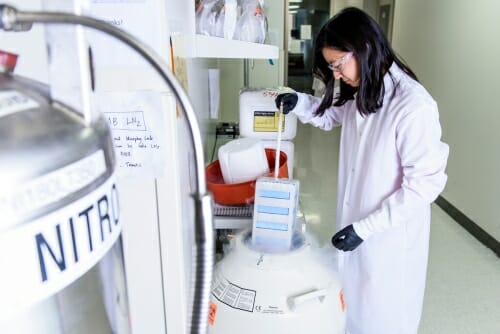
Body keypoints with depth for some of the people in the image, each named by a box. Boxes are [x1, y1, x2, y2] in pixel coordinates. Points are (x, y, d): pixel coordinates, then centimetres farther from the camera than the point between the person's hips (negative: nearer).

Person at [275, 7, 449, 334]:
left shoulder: (413, 105, -28)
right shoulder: (361, 94, -2)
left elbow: (424, 184, -25)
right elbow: (332, 115, 19)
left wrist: (365, 228, -24)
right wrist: (300, 103, -2)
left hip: (391, 235, -7)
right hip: (357, 221, 7)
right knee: (354, 305, 26)